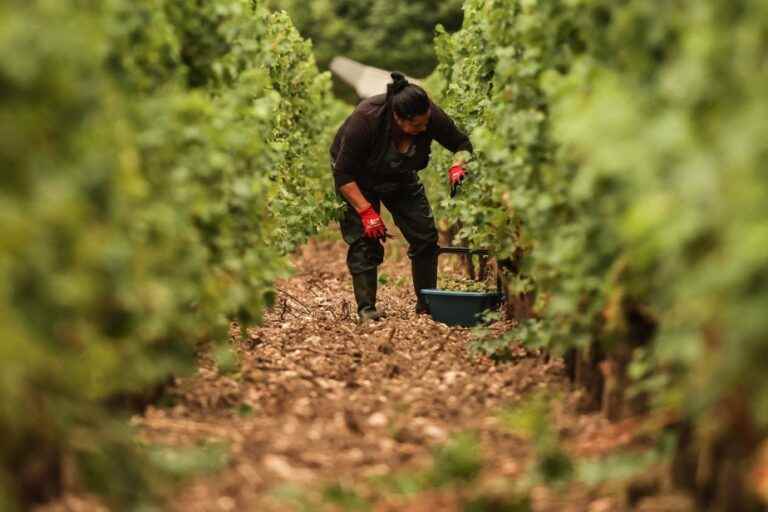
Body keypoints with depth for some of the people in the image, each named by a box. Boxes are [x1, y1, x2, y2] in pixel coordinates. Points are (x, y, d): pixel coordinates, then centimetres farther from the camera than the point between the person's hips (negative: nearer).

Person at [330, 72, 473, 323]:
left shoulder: (430, 115, -28)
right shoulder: (365, 119, -39)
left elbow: (462, 144, -11)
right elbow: (343, 174, -31)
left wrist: (458, 166, -32)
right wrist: (366, 212, -36)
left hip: (400, 177, 4)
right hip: (357, 179, -4)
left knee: (425, 236, -3)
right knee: (364, 240, -14)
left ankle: (427, 304, 7)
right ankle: (366, 309, -7)